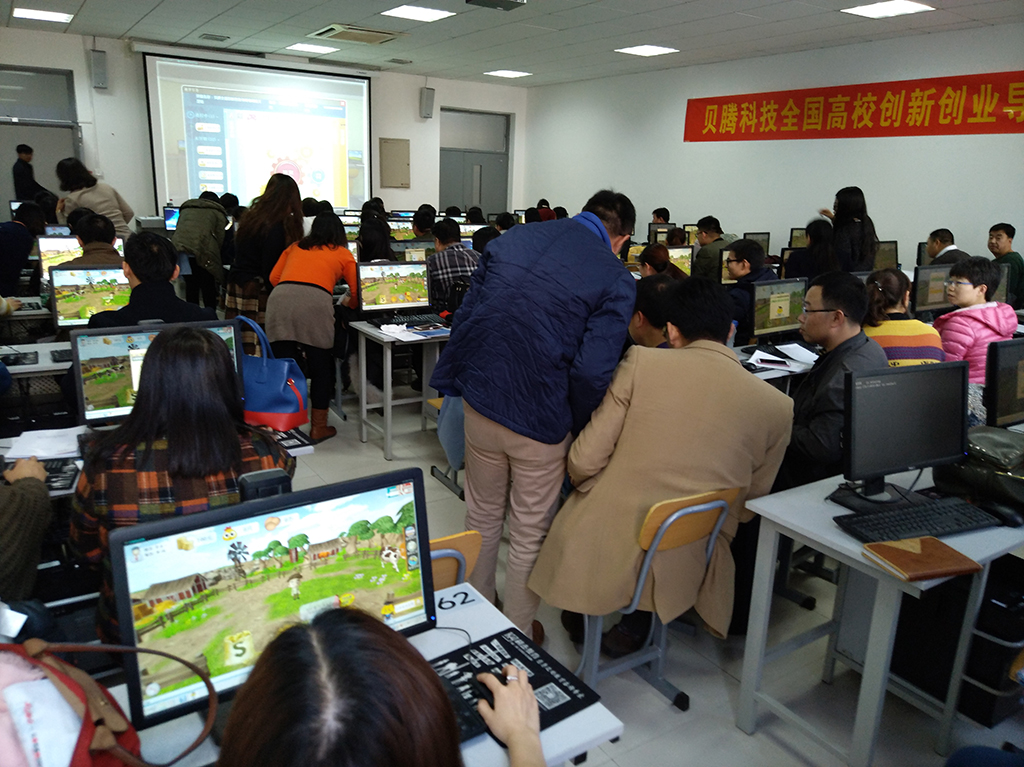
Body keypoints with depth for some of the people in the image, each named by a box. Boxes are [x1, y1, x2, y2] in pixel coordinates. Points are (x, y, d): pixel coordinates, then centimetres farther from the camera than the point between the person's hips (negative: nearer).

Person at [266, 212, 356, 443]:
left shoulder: (295, 247, 30)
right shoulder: (343, 254, 22)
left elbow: (274, 278, 24)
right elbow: (356, 293, 20)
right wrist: (345, 303, 41)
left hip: (279, 299, 3)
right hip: (315, 302, -3)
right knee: (322, 368, 12)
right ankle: (318, 427, 18)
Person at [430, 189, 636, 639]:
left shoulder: (512, 238, 6)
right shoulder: (616, 280, -10)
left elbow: (464, 315, 7)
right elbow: (592, 371, -19)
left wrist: (450, 382, 14)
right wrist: (577, 427, -2)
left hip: (479, 400, 5)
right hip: (539, 419, -4)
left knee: (482, 514, 25)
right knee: (530, 533, 16)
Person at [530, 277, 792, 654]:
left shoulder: (641, 362, -8)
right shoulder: (778, 406, -1)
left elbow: (584, 462, -8)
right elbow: (747, 508, 8)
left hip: (599, 552, -2)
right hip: (681, 568, 2)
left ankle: (579, 613, 33)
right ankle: (638, 624, 23)